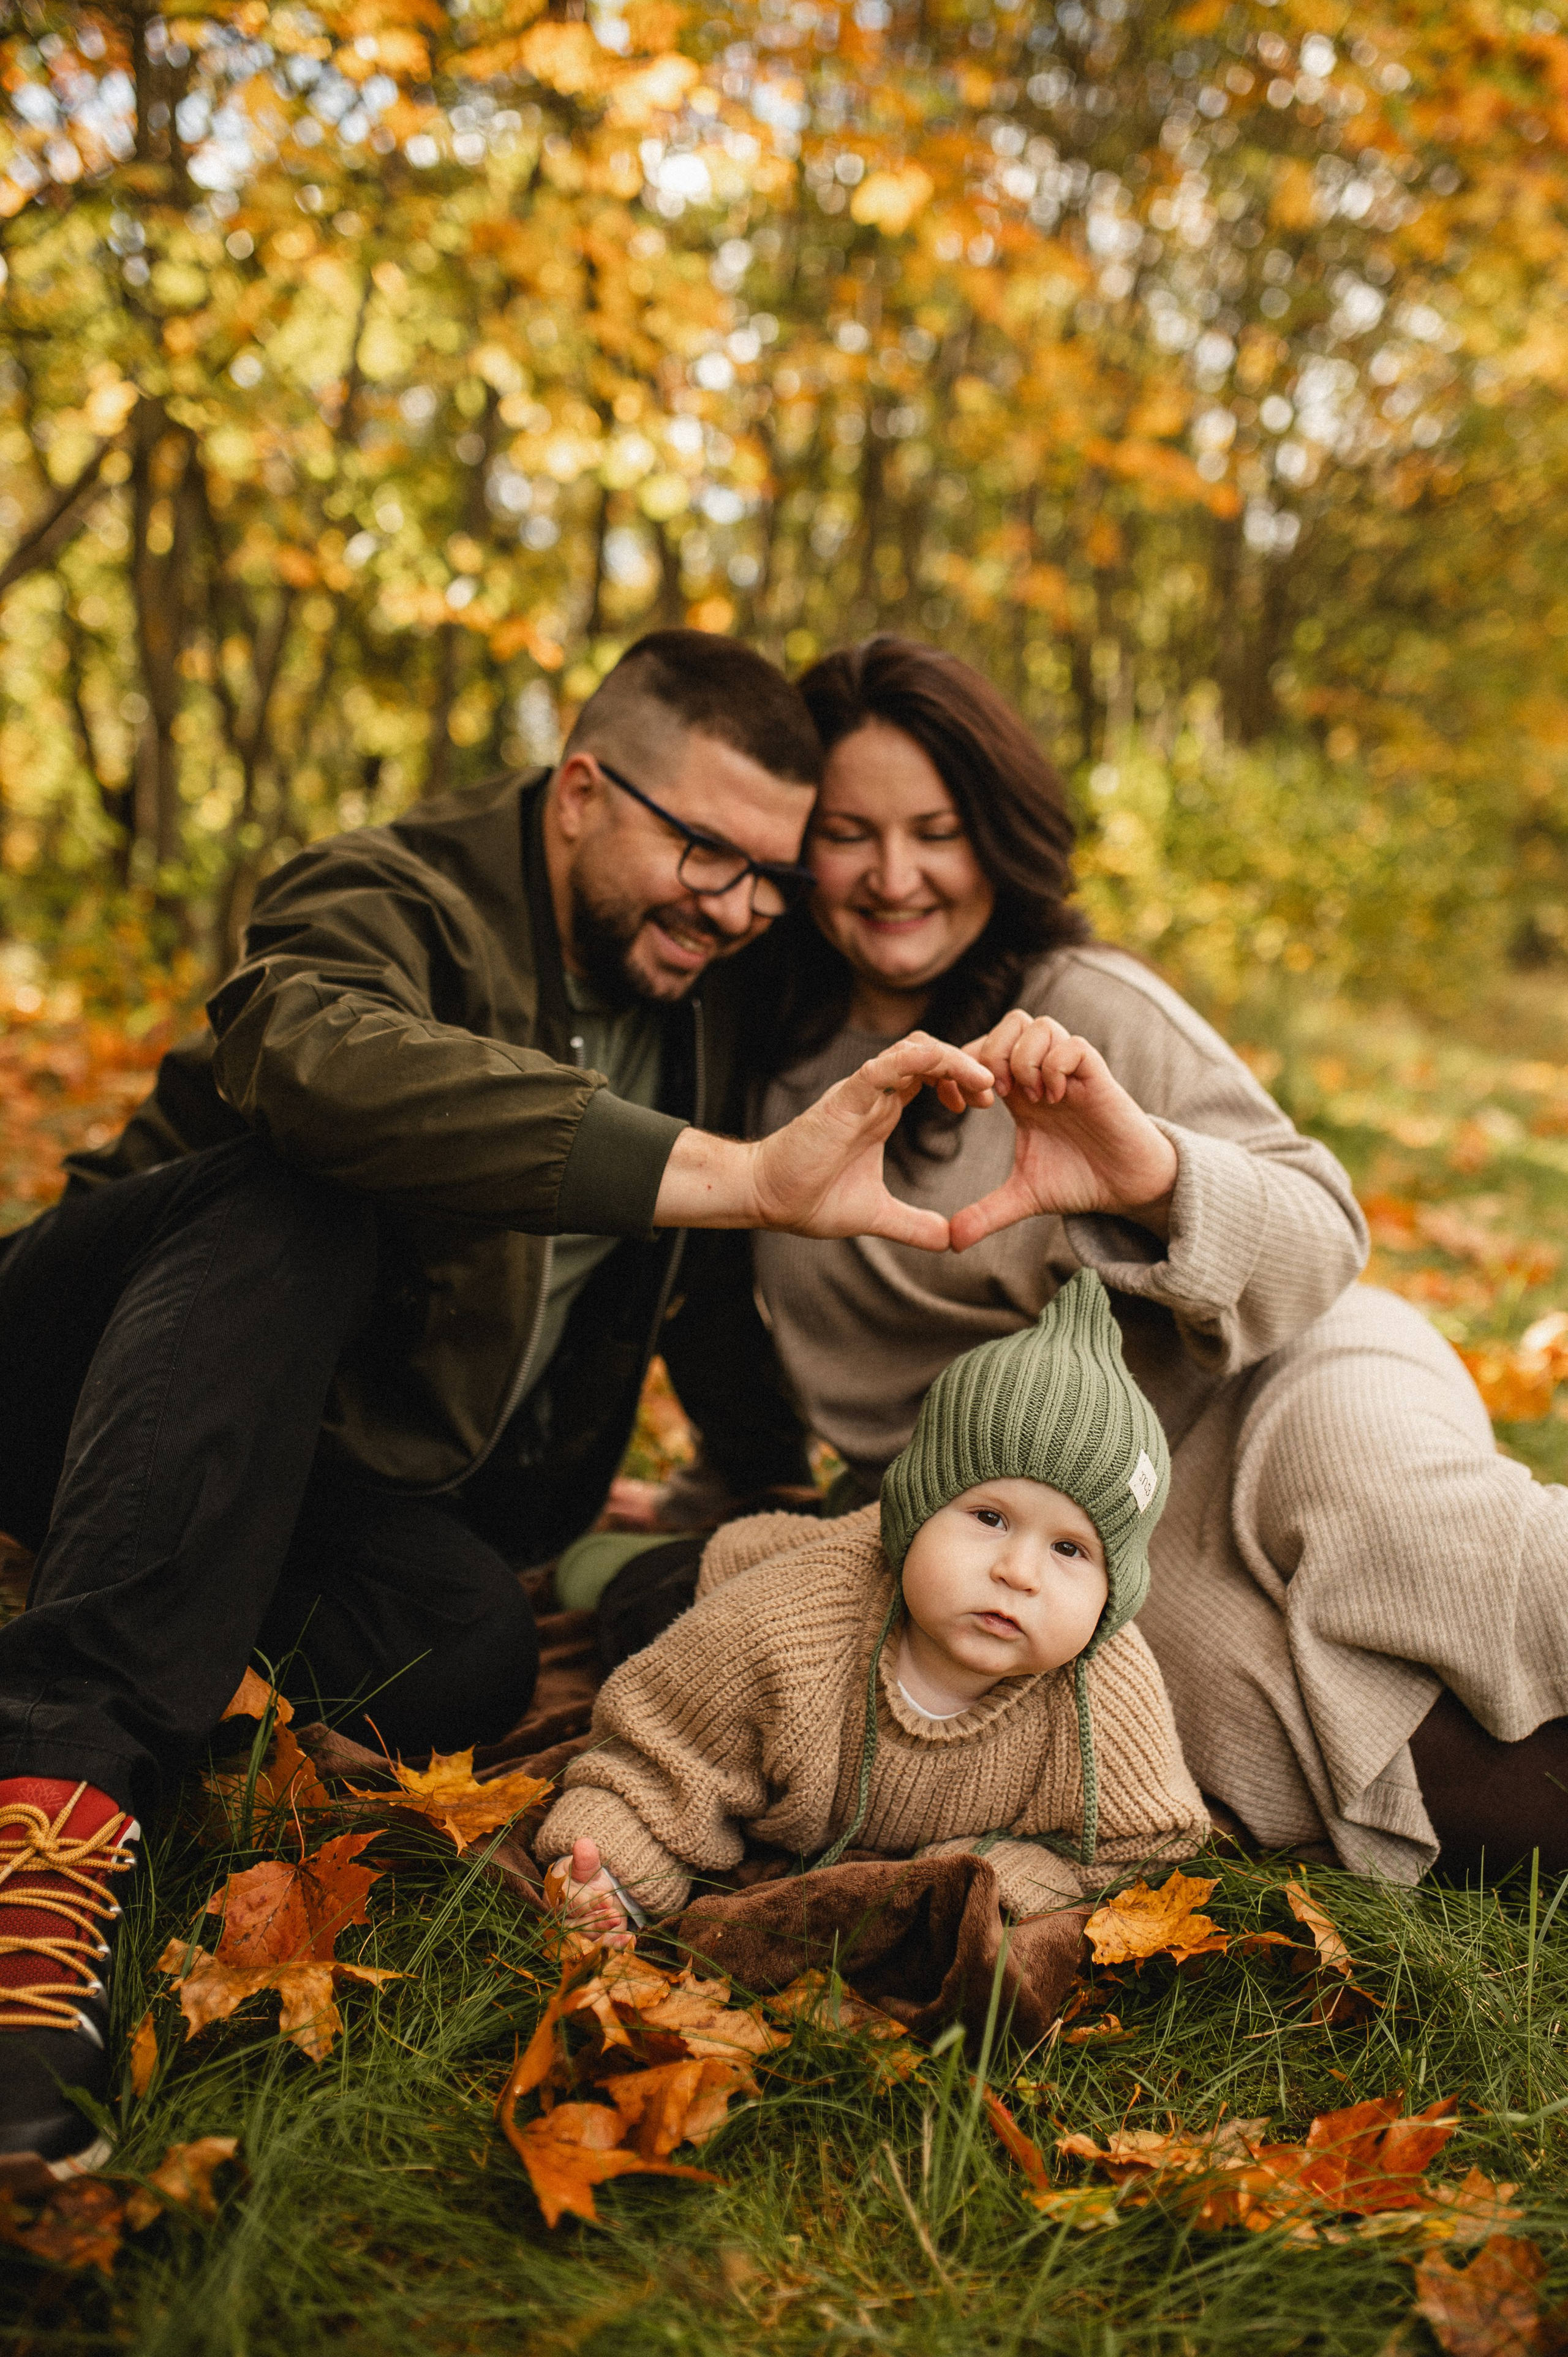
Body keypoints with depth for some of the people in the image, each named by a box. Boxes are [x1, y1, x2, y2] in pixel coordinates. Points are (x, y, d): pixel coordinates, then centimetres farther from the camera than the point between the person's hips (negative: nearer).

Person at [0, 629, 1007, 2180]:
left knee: (471, 1658, -28)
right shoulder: (394, 898, -16)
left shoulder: (697, 1004, 7)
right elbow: (309, 1047, -43)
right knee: (302, 1208, -37)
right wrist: (745, 1178, -51)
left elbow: (702, 1275, 22)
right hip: (138, 1397, -5)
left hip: (351, 1481, 5)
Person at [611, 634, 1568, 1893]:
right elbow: (828, 1337, 29)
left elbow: (1319, 1238, -12)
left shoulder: (1087, 1007, -3)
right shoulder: (786, 1054, 12)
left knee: (1372, 1495, -40)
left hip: (1252, 1394, -2)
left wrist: (1157, 1175, -34)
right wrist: (713, 1500, 40)